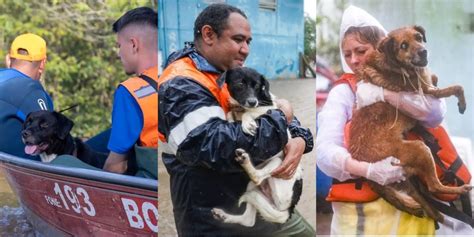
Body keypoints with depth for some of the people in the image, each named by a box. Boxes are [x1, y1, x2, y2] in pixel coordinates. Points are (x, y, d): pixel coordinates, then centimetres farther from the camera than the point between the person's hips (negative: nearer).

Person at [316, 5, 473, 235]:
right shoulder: (342, 92, 0)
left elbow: (436, 112, -13)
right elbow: (325, 151, -11)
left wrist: (383, 93, -20)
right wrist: (368, 170, -26)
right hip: (362, 206, -1)